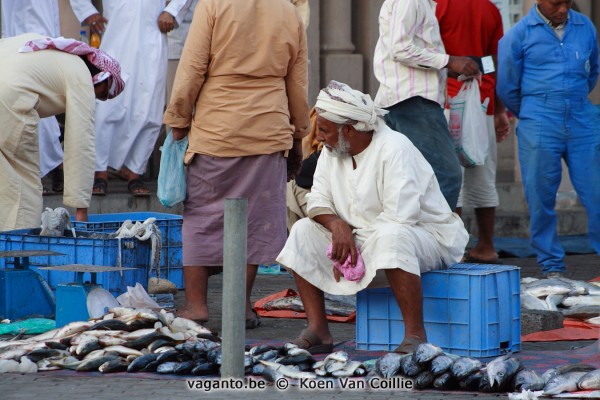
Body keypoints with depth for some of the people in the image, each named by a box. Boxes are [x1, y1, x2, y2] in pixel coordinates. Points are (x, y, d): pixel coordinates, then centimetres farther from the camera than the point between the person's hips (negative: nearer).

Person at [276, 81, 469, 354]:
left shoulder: (394, 149, -21)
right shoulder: (331, 150, 4)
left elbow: (400, 215, -28)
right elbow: (318, 201, 4)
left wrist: (356, 247, -23)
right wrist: (336, 224, -19)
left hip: (426, 236, -8)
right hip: (361, 238, 8)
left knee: (390, 236, -40)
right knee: (303, 231, -7)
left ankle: (415, 334, -36)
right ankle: (317, 330, -12)